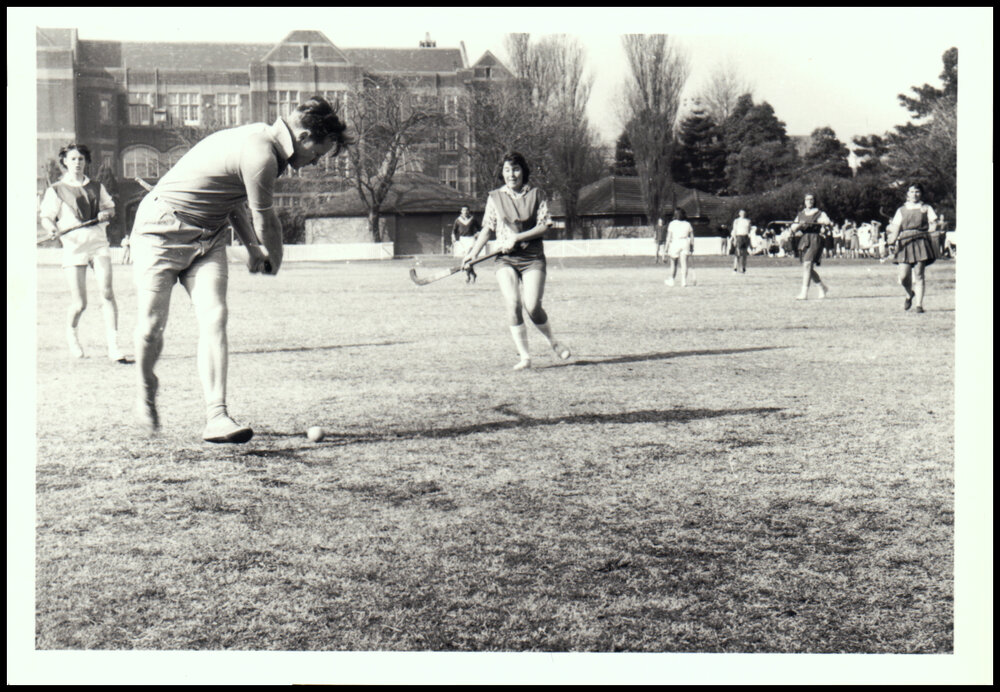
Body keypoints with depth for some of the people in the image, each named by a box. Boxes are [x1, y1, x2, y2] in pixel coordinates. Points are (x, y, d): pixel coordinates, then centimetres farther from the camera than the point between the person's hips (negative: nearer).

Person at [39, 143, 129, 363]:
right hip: (74, 245, -2)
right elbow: (46, 217, 5)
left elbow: (110, 207, 25)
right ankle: (71, 333, 30)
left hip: (99, 244, 2)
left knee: (107, 292, -15)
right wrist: (52, 228, -18)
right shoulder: (56, 190, 8)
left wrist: (106, 213, 1)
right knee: (79, 304, -4)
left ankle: (113, 347, -15)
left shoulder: (97, 187, 18)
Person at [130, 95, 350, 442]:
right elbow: (266, 222, -13)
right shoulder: (260, 154, -25)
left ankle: (216, 417, -13)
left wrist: (252, 247, 17)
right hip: (162, 229, -9)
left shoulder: (261, 139, 6)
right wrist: (275, 259, 6)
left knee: (214, 317, -8)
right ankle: (146, 387, 26)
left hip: (209, 234, 9)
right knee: (152, 324, -5)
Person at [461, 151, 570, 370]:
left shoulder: (536, 195, 4)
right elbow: (487, 228, 13)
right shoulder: (495, 197, 9)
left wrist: (516, 238, -12)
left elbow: (543, 227, -2)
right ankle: (524, 356, -9)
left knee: (532, 306, -13)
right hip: (505, 259, 1)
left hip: (532, 257, -1)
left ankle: (552, 341, 16)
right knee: (512, 304, -16)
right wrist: (474, 253, 2)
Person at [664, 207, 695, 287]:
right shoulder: (688, 224, 6)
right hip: (685, 244, 2)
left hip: (675, 244, -2)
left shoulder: (672, 224, -2)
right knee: (684, 263, 0)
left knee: (673, 263, 11)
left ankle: (671, 279, 20)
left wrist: (667, 247, 2)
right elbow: (692, 237, 7)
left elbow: (669, 236, -3)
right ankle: (684, 281, -5)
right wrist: (692, 246, 14)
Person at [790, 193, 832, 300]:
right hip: (803, 242, 6)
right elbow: (793, 228, 11)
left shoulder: (820, 214, 5)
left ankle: (804, 292, -25)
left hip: (815, 241, -6)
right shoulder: (801, 214, 19)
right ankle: (823, 287, 30)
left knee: (807, 264, -21)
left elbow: (827, 221, -14)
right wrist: (799, 225, -9)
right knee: (809, 269, 8)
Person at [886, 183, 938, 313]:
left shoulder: (926, 208, 13)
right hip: (905, 243, 1)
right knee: (903, 277, -6)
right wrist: (893, 238, -13)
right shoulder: (901, 210, 16)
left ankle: (919, 304, -5)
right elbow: (896, 227, 6)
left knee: (918, 275, -9)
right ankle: (910, 295, 25)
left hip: (921, 242, -1)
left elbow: (933, 225, 7)